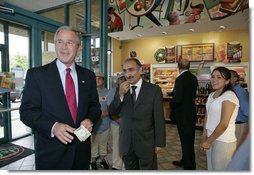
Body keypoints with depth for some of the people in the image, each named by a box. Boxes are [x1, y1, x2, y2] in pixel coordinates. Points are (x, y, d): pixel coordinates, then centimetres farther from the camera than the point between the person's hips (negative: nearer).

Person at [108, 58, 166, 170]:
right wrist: (120, 94, -18)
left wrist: (159, 143, -5)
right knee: (129, 169, 20)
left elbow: (159, 118, -7)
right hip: (126, 143, 3)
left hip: (146, 143, -3)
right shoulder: (121, 89, 0)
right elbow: (111, 112, -3)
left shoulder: (154, 90, -8)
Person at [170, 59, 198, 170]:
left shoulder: (180, 79, -21)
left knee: (186, 140, 5)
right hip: (191, 113, 9)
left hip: (183, 115, -9)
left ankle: (189, 166, 20)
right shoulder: (194, 78, 4)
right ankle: (185, 161, 37)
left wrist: (171, 104, -7)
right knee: (189, 140, 19)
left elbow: (177, 98, -25)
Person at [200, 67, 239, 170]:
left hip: (223, 141, -7)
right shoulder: (211, 95, 8)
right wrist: (204, 137, 2)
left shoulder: (229, 96, -16)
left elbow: (224, 124, -20)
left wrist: (208, 141, -11)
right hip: (211, 139, 7)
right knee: (211, 168, 18)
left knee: (219, 169, 9)